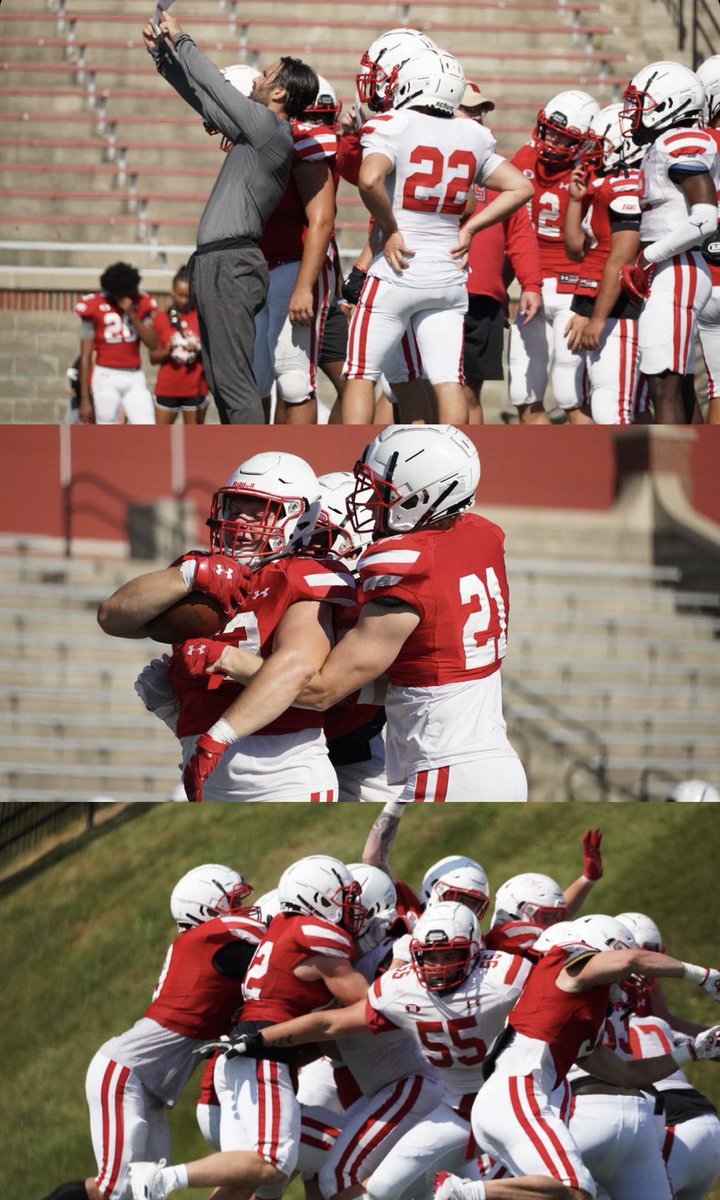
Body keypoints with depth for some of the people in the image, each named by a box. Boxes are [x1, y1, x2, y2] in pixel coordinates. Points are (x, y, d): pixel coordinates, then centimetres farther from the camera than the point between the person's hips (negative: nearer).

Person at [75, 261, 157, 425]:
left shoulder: (140, 304, 4)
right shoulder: (94, 307, -5)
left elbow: (152, 343, -5)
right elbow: (85, 356, -3)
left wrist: (132, 315, -15)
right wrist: (84, 399, -4)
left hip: (135, 378, 2)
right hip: (106, 378, -2)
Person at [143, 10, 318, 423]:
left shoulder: (269, 127, -10)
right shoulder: (256, 131, 17)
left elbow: (216, 86, -5)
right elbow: (204, 99, 27)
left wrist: (181, 40, 8)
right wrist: (162, 53, 27)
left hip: (230, 265, -10)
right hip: (215, 265, 10)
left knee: (234, 381, -14)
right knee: (222, 381, 12)